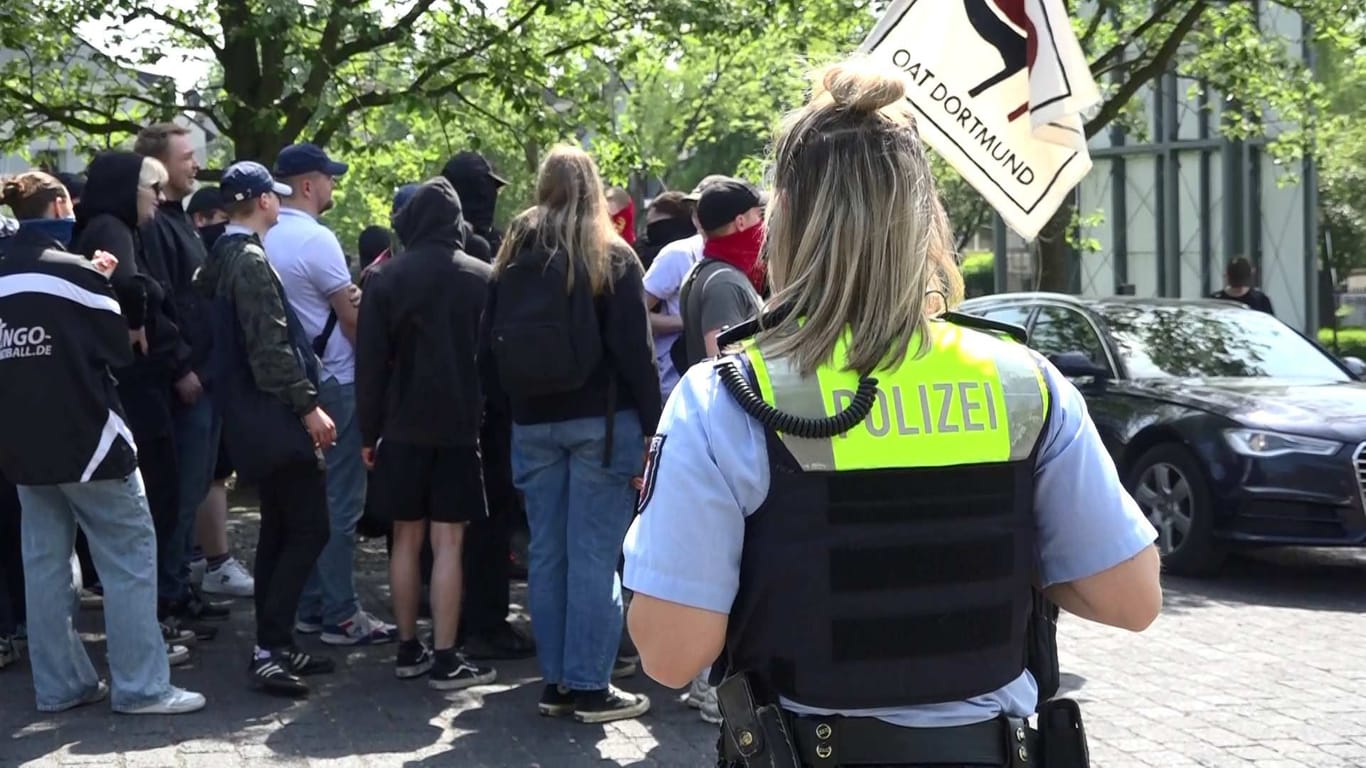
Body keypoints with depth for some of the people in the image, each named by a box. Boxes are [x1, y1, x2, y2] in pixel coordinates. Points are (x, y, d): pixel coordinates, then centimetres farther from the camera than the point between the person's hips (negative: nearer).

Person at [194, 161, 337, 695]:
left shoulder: (222, 259, 14)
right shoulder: (251, 260, -15)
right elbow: (270, 346, -22)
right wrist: (308, 405, -19)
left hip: (252, 416, 10)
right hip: (274, 416, -10)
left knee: (278, 530, 14)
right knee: (308, 529, -8)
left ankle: (275, 645, 19)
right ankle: (270, 648, -9)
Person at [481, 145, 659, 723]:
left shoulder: (513, 257, 9)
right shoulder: (613, 258, -3)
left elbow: (489, 346, 10)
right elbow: (635, 351, -8)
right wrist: (651, 428, -5)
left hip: (532, 423, 4)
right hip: (599, 421, -4)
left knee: (547, 551, 9)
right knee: (594, 555, -3)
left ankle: (555, 681, 14)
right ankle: (590, 687, -1)